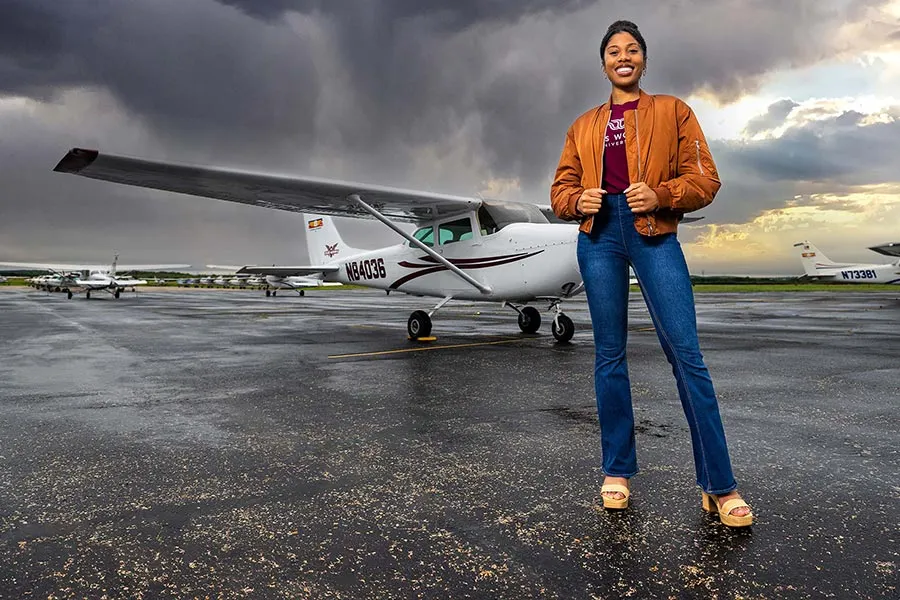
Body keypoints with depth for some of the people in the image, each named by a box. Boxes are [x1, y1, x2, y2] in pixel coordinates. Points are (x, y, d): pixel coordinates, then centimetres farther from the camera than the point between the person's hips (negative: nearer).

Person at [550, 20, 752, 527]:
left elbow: (705, 179, 5)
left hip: (654, 234, -2)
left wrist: (661, 195, -14)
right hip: (599, 235, 3)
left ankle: (720, 487, -1)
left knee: (686, 354, -10)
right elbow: (561, 189, 18)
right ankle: (618, 471, 15)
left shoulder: (672, 111, 12)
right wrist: (577, 200, -5)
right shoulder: (584, 126, 19)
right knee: (610, 354, 4)